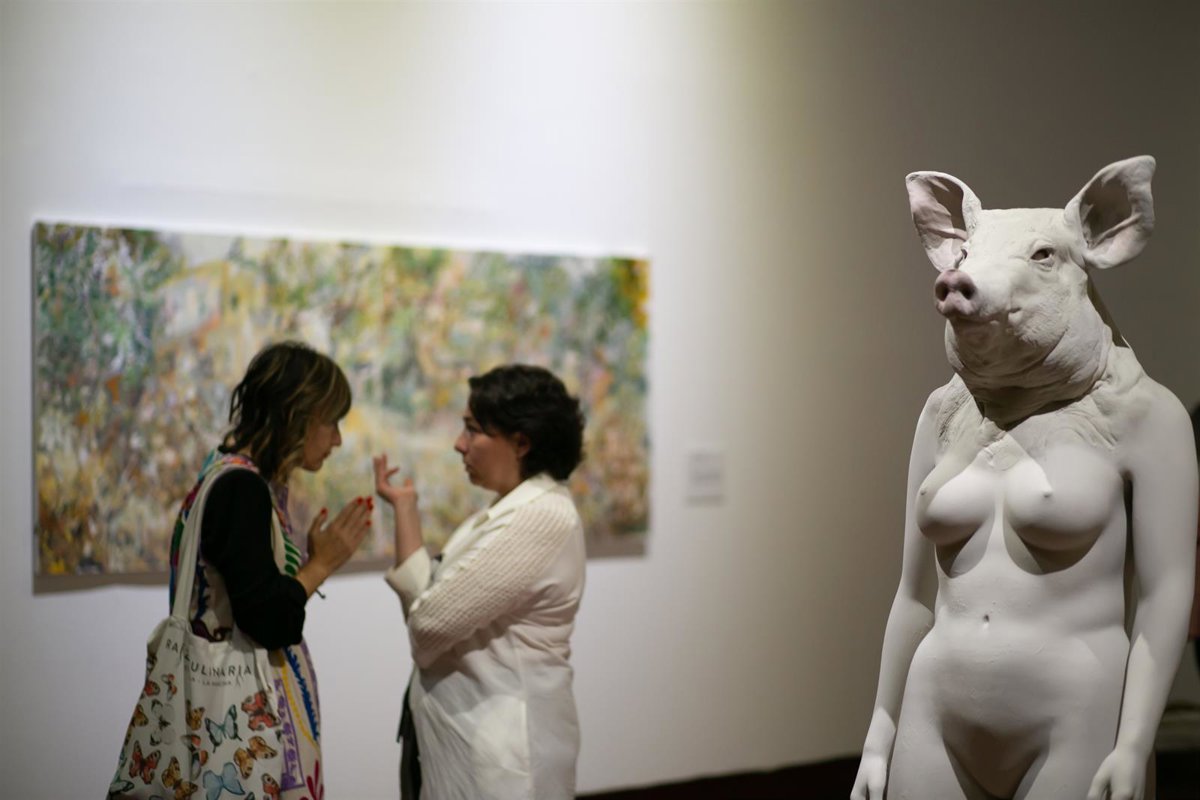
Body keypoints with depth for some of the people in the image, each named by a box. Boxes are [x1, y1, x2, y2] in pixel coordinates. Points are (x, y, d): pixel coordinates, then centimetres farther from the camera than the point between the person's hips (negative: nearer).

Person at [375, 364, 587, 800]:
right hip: (470, 731, 9)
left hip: (501, 743, -9)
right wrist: (404, 506, 8)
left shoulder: (541, 517, -20)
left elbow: (432, 619, -20)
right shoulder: (513, 510, 12)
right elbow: (428, 596, 6)